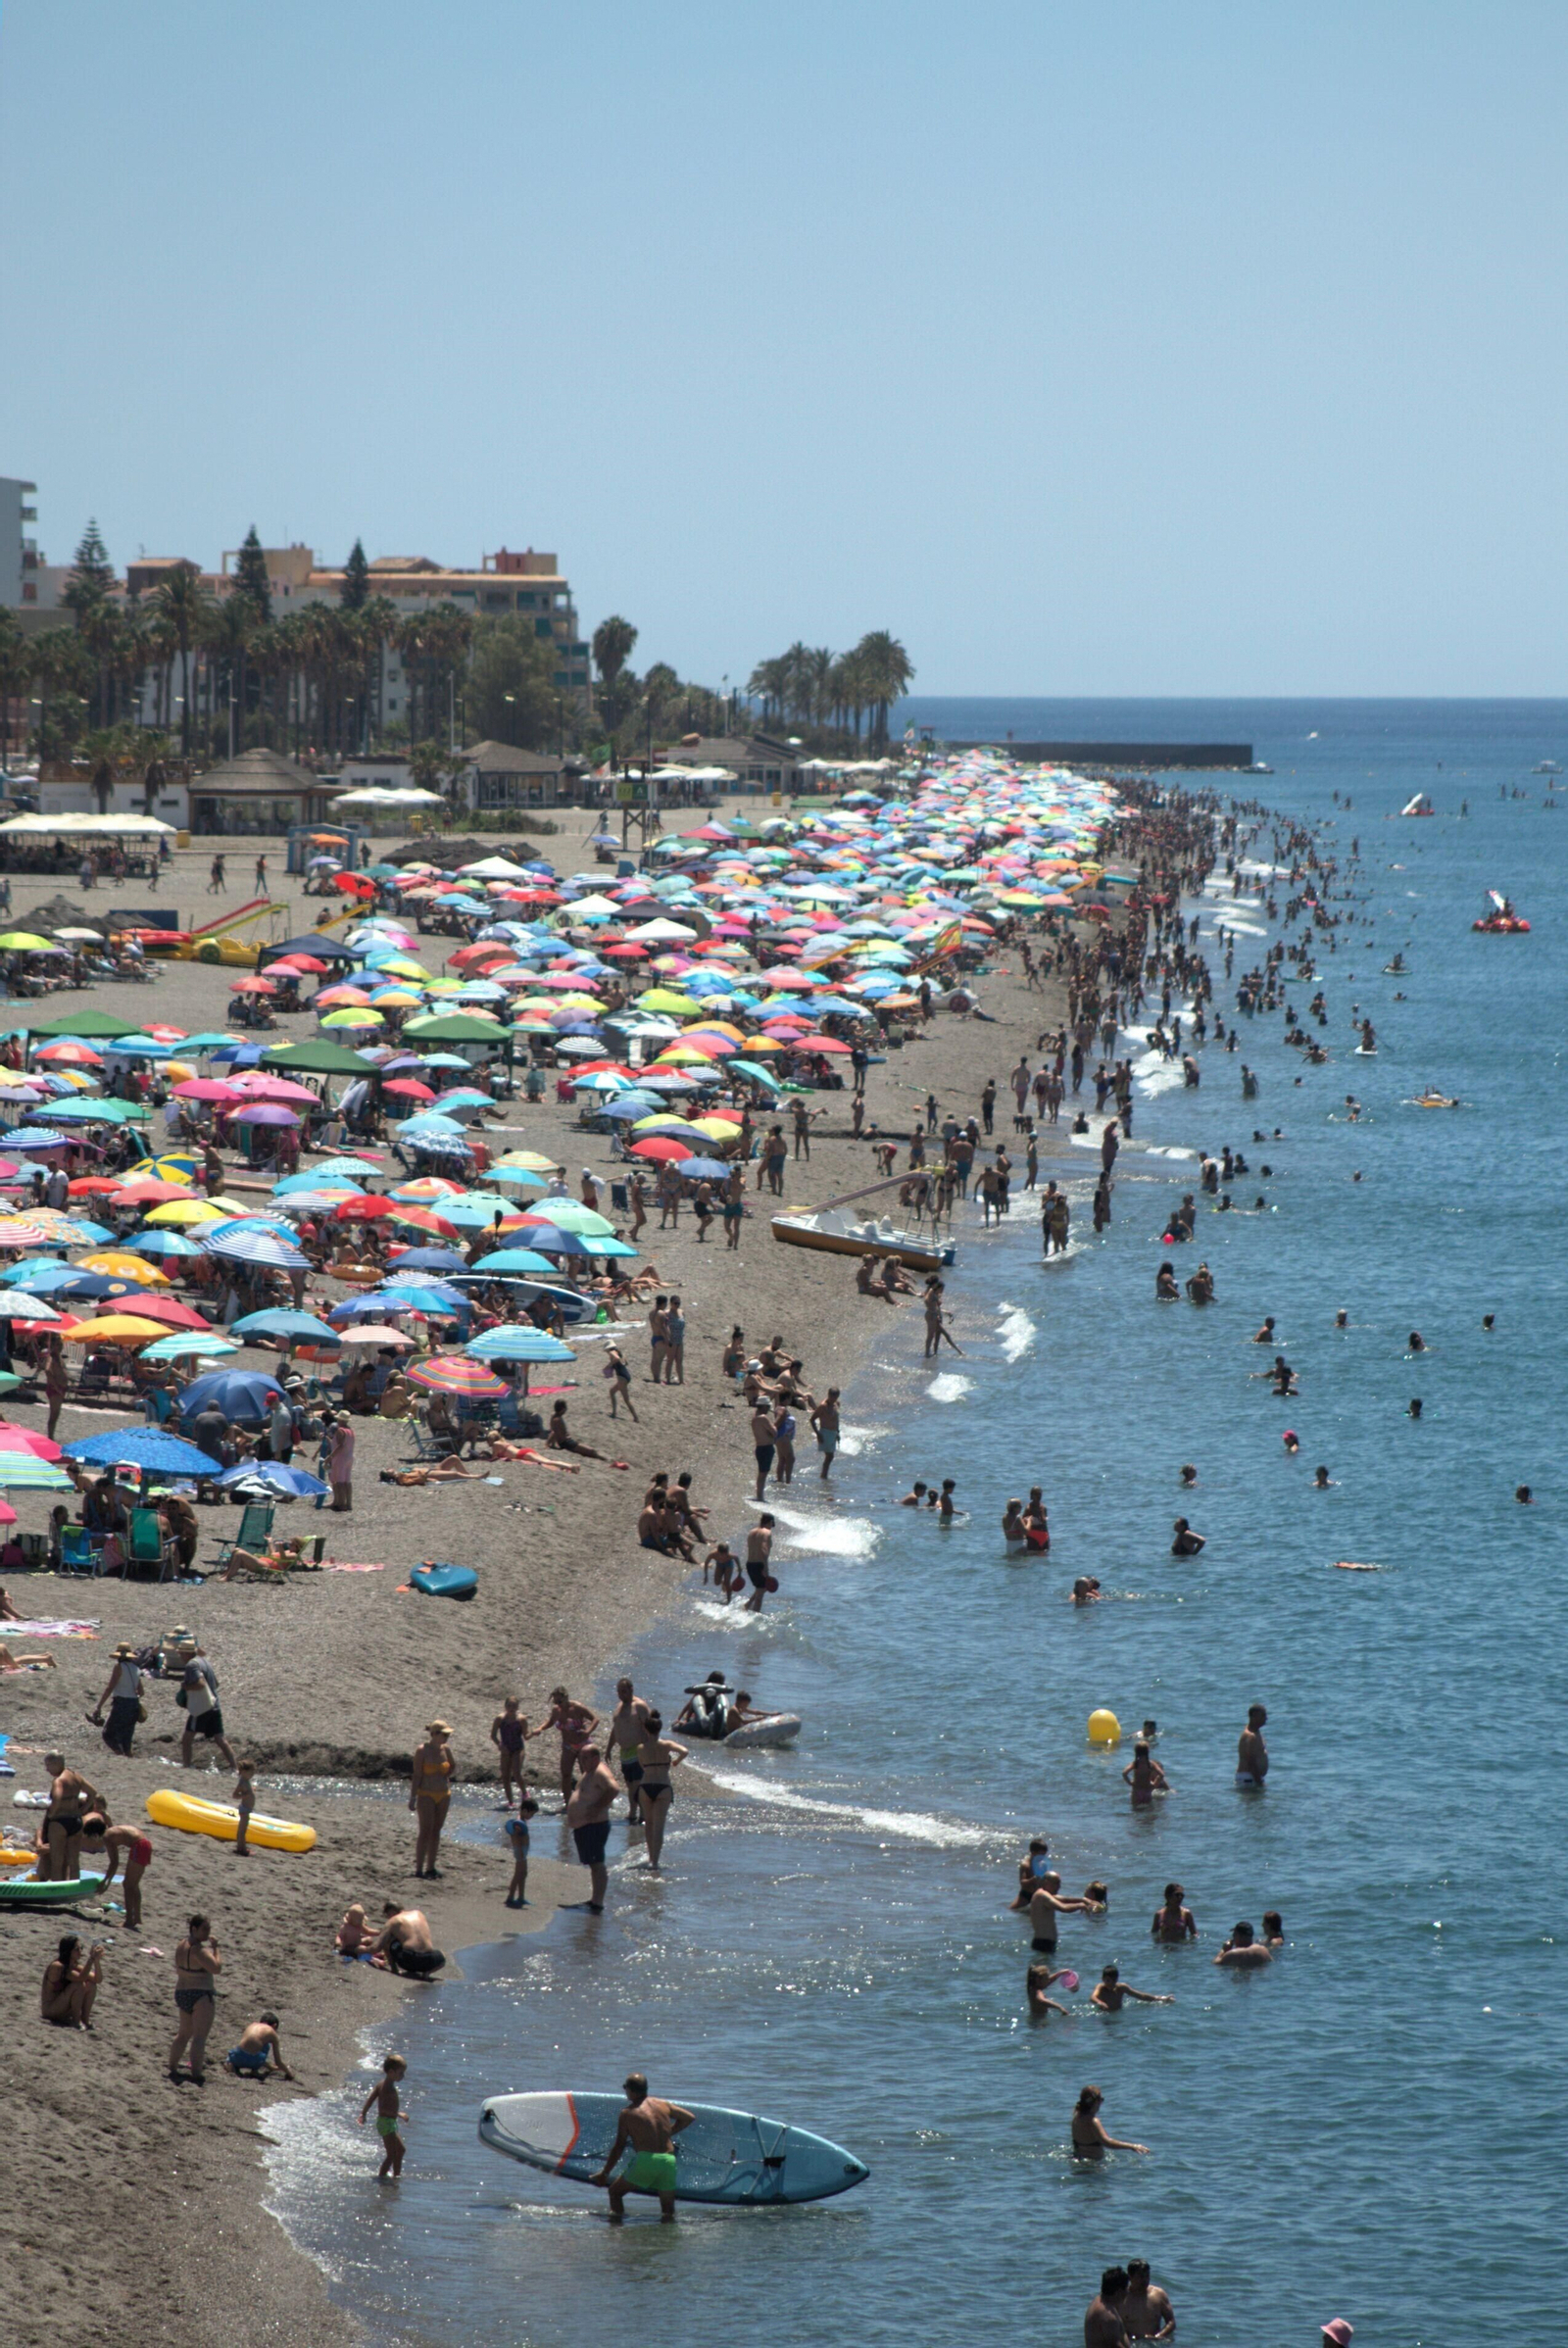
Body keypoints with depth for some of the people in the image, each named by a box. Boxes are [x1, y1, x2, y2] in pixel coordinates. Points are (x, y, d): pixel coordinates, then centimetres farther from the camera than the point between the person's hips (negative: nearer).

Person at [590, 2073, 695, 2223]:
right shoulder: (662, 2104, 12)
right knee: (668, 2209, 13)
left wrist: (605, 2173, 10)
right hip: (669, 2160, 4)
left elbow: (619, 2146, 2)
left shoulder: (628, 2113, 1)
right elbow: (689, 2117, 21)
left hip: (646, 2159, -4)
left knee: (615, 2191, 13)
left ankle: (616, 2227, 2)